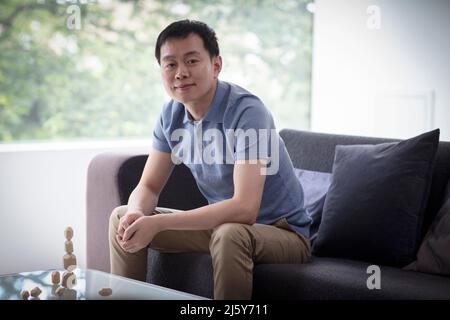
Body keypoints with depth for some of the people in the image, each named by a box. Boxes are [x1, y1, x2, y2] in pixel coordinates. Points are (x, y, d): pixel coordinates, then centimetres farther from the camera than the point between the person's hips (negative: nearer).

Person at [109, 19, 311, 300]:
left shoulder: (246, 112, -26)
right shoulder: (172, 114, -3)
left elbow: (244, 209, -34)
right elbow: (148, 186, 2)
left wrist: (158, 223, -35)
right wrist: (137, 214, -23)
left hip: (283, 232, -7)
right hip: (222, 223, 7)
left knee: (230, 235, -39)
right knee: (122, 217, 0)